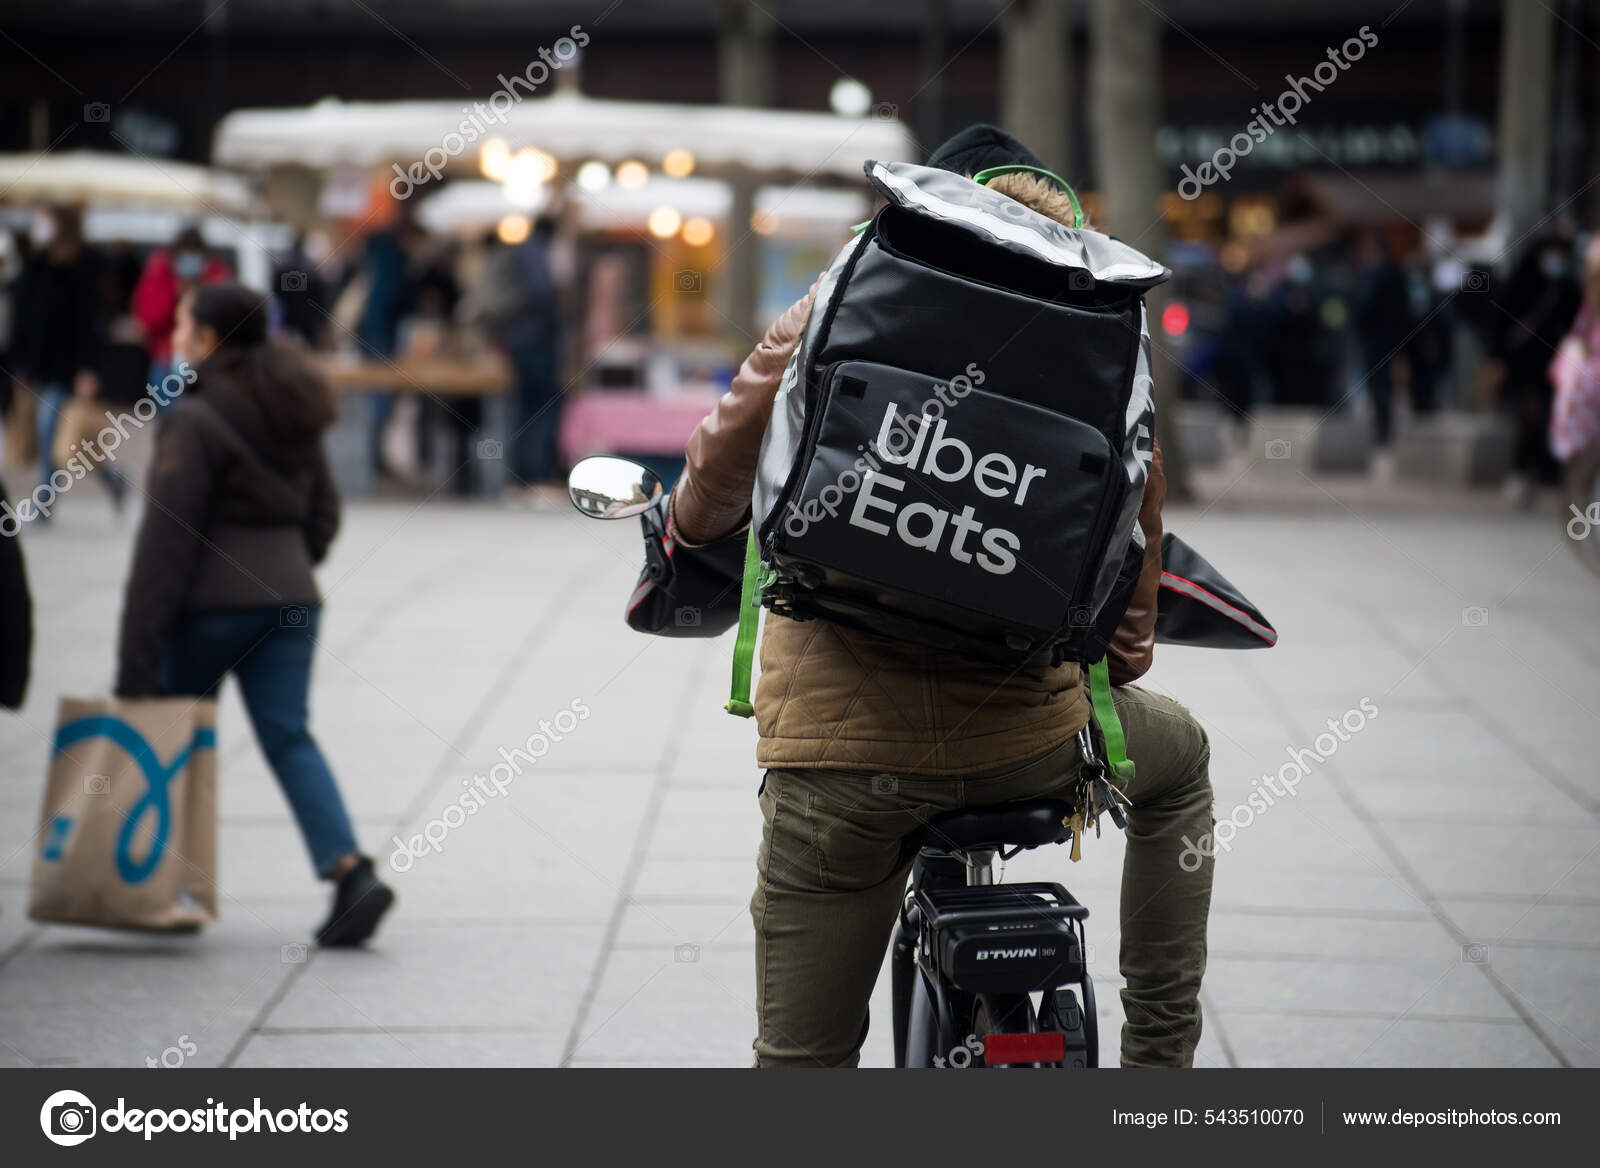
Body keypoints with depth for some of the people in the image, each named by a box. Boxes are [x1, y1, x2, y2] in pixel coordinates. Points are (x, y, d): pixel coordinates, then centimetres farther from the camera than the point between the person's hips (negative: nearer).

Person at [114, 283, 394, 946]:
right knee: (288, 737, 4)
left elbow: (165, 543, -15)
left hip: (211, 604, -6)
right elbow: (323, 510, 19)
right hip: (291, 598, 6)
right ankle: (351, 872, -14)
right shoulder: (292, 416, 12)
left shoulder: (195, 421, -12)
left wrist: (136, 660, -15)